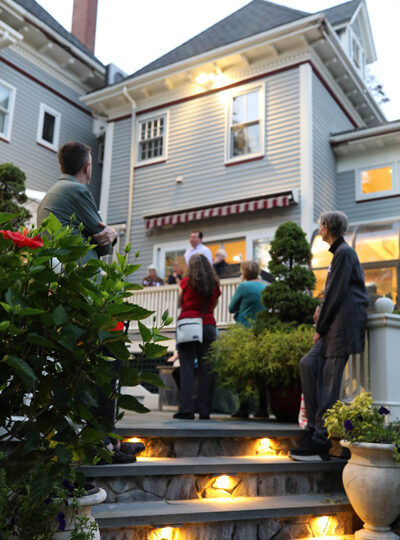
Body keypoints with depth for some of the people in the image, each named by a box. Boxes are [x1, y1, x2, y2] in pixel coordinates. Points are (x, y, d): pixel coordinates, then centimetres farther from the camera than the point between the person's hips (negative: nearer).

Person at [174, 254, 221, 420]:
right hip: (208, 325, 2)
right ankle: (205, 410, 2)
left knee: (187, 368, -2)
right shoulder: (215, 284, 10)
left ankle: (186, 409, -7)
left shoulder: (186, 281, 3)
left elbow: (179, 304, 14)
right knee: (206, 368, 3)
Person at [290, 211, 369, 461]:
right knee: (308, 364, 2)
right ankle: (315, 423, 5)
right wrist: (322, 308, 10)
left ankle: (319, 444, -6)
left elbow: (337, 293, -13)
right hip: (335, 325, 10)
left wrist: (320, 328, -8)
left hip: (344, 324, -10)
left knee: (329, 381, -9)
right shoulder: (340, 252, 22)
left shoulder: (344, 253, -8)